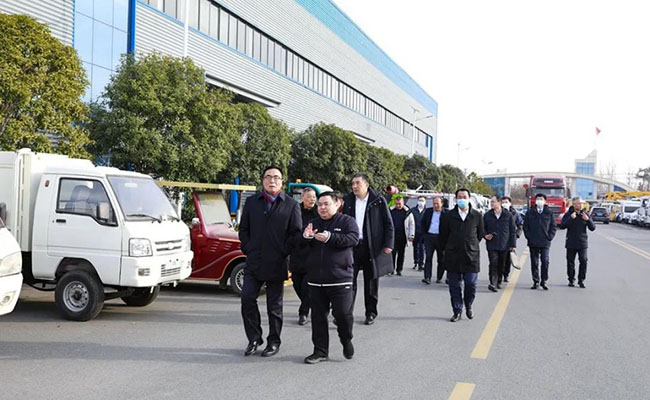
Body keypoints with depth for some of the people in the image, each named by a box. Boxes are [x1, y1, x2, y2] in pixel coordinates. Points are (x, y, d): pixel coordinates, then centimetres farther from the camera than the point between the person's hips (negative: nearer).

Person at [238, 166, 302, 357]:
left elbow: (296, 233, 0)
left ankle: (274, 342, 19)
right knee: (247, 299, -3)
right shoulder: (252, 202, 10)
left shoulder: (291, 205, 2)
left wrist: (284, 252, -7)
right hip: (254, 262, 2)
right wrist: (248, 249, 2)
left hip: (277, 264, -2)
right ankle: (254, 339, 13)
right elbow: (243, 229, 13)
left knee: (274, 305, 6)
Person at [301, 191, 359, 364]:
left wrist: (330, 238, -26)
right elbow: (299, 244, 8)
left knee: (343, 313, -7)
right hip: (316, 280, 5)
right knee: (318, 316, 7)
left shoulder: (347, 221, 2)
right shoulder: (313, 224, 15)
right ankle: (320, 351, 18)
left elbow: (353, 239, -15)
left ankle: (347, 340, 22)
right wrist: (306, 237, -16)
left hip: (340, 279, -4)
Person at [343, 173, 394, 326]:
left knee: (371, 281, 9)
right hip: (352, 246, 2)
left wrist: (388, 244, -8)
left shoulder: (378, 201, -2)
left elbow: (388, 224, -1)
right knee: (349, 280, 0)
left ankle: (371, 313, 22)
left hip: (372, 247, -2)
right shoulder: (348, 200, 6)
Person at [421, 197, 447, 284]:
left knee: (441, 259, 7)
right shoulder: (428, 211, 9)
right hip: (429, 237, 2)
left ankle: (439, 277, 18)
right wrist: (425, 232, 7)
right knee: (428, 258, -5)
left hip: (441, 238, -2)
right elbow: (423, 222, 17)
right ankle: (427, 277, -8)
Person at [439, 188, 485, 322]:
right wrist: (447, 249, 10)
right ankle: (457, 311, 16)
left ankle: (468, 307, 26)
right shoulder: (448, 216, 2)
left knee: (471, 285, 1)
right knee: (454, 286, 4)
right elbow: (443, 236, 10)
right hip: (453, 257, 0)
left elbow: (480, 234, 14)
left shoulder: (477, 216, 3)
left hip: (471, 256, 0)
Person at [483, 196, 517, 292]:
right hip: (492, 245, 0)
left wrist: (513, 244, 1)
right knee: (493, 264, -12)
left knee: (501, 265, 8)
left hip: (504, 245, 0)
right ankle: (493, 283, -17)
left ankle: (498, 282, 22)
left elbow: (513, 230, 5)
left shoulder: (508, 215, 3)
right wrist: (486, 235, -6)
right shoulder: (487, 215, 6)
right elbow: (483, 228, 16)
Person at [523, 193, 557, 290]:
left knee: (545, 261, -7)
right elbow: (525, 226, 8)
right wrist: (528, 237, -1)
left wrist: (549, 237, -3)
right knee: (534, 263, 5)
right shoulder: (530, 212, 6)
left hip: (545, 242, -1)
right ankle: (536, 281, 12)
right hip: (533, 243, 1)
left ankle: (543, 281, 3)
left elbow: (553, 227, 7)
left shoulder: (549, 213, 5)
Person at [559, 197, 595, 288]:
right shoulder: (568, 214, -1)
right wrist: (570, 218, -22)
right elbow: (562, 226, -11)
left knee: (583, 261, -7)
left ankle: (581, 280, 3)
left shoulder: (585, 214, 4)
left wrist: (588, 219, -15)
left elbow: (593, 228, 2)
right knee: (570, 262, 5)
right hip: (571, 243, -1)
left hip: (582, 243, 1)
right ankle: (571, 280, 17)